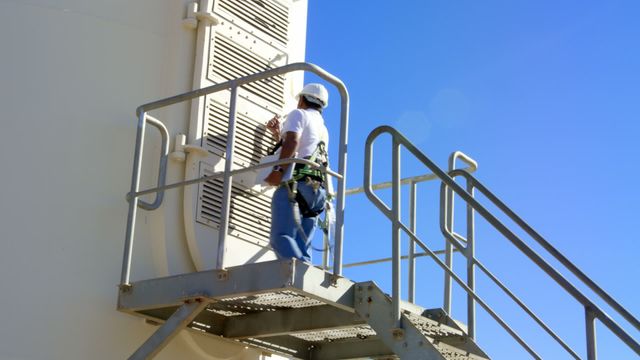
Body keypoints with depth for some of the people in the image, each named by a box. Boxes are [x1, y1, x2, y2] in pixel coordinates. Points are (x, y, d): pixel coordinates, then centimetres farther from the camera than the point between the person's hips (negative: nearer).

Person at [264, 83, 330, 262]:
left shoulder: (299, 114, 9)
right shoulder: (323, 129, 32)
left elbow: (292, 142, -11)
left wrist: (279, 171, -19)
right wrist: (278, 134, 42)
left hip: (295, 184, -8)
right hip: (316, 190, 8)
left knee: (281, 237, -21)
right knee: (301, 248, 1)